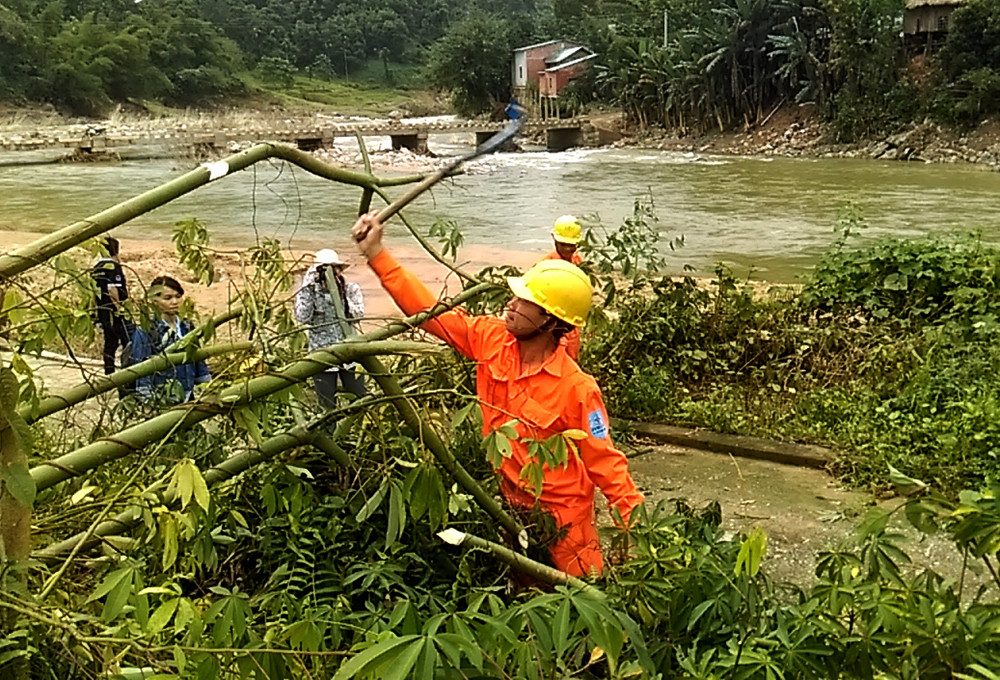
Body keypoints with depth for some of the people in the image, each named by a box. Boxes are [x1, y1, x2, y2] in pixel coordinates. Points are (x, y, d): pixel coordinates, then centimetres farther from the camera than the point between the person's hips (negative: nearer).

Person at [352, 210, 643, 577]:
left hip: (563, 516, -6)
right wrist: (376, 253, -10)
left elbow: (604, 462, -20)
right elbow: (430, 312, -7)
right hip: (514, 505, 6)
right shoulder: (491, 339, -12)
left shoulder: (577, 389, -27)